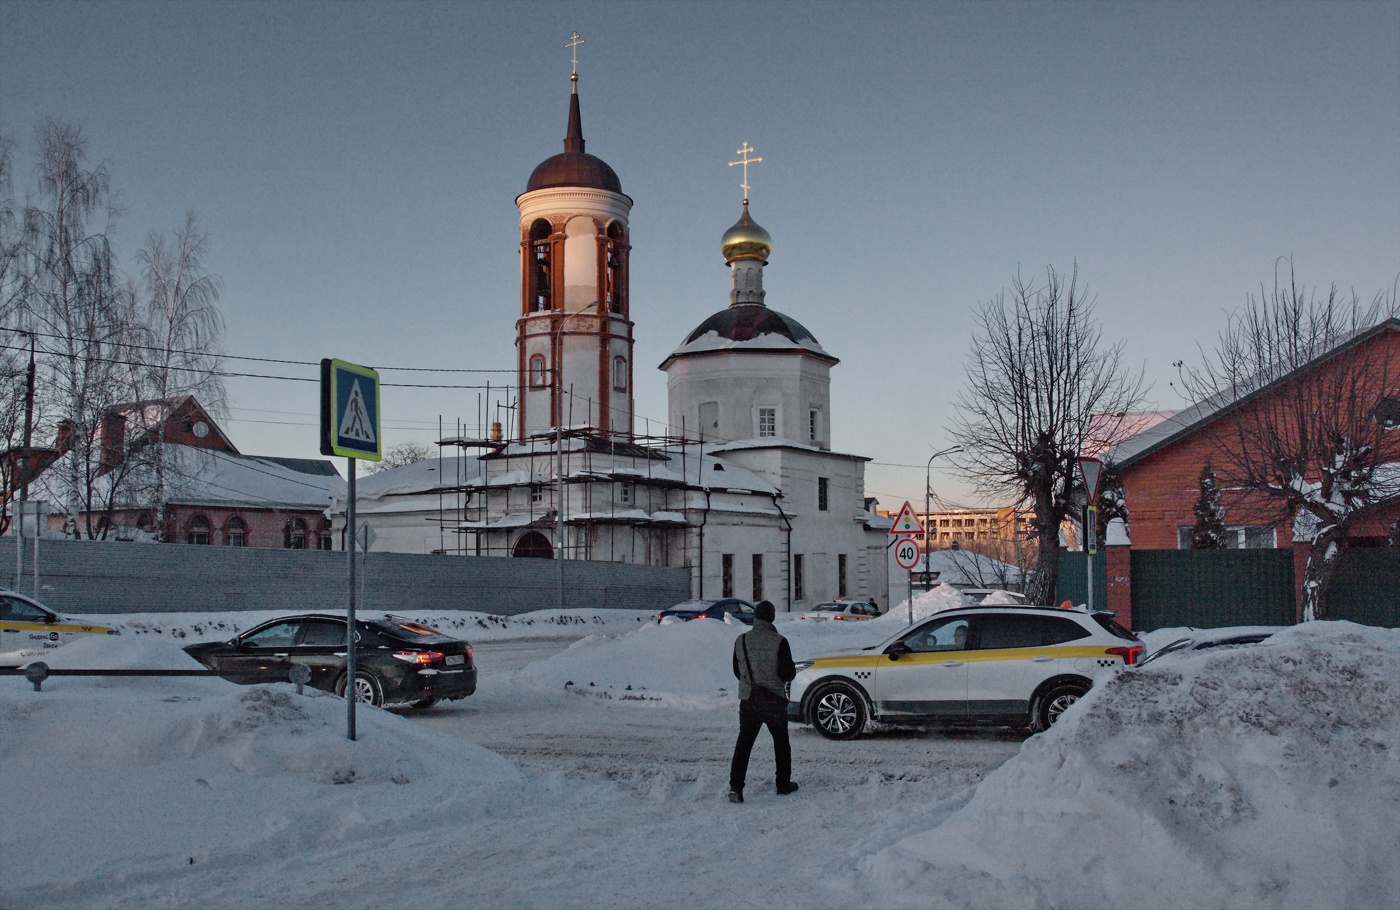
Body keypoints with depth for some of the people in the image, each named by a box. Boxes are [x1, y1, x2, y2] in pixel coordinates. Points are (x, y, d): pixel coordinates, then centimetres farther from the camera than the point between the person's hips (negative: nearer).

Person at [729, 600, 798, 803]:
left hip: (748, 700, 3)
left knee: (744, 743, 5)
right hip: (774, 700, -2)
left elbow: (737, 672, 9)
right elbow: (788, 673, -13)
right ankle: (784, 785, 22)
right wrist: (793, 671, 9)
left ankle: (735, 786, -6)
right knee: (781, 742, 15)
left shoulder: (741, 641, 0)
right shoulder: (778, 642, -14)